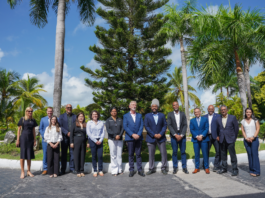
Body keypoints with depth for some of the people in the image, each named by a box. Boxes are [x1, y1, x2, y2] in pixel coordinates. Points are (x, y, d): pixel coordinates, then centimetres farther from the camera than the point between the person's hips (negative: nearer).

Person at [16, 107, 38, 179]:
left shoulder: (33, 120, 10)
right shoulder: (22, 119, 0)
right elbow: (19, 130, 0)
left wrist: (34, 140, 10)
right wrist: (17, 140, -4)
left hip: (30, 139, 4)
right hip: (23, 138, -4)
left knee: (29, 155, 7)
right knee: (23, 155, -2)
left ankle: (28, 171, 16)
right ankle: (22, 172, 5)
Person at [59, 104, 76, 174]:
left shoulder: (75, 116, 11)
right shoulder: (61, 116, 9)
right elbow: (60, 126, -1)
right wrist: (67, 133, -13)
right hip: (65, 137, -1)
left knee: (72, 153, 2)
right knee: (63, 153, 5)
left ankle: (72, 168, 12)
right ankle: (63, 169, 13)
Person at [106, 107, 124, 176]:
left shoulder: (120, 120, 11)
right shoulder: (108, 120, 5)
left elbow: (122, 128, 3)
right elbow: (108, 129, -6)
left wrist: (119, 135, -15)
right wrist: (115, 136, -17)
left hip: (120, 139, 2)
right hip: (111, 139, -2)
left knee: (119, 154, 4)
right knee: (113, 155, -3)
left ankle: (120, 169, 14)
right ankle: (114, 171, 4)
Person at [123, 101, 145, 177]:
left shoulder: (139, 115, 13)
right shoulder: (125, 116, 6)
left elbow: (141, 126, 4)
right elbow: (125, 127, -4)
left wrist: (138, 134, -11)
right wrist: (132, 134, -14)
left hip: (138, 137, 2)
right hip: (130, 138, -1)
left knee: (138, 154, 5)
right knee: (131, 155, 4)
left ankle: (140, 170, 11)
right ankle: (131, 170, 12)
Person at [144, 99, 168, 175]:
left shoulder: (162, 115, 8)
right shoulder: (147, 116, 5)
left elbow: (165, 125, 4)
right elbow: (146, 127, -2)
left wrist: (160, 134, -11)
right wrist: (154, 135, -12)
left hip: (161, 138, 1)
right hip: (151, 138, -1)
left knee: (164, 153, 2)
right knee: (151, 154, 4)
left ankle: (163, 168, 16)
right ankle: (151, 169, 16)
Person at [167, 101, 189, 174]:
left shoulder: (183, 114, 7)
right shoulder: (170, 114, 4)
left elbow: (185, 125, 1)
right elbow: (169, 125, -4)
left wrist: (181, 135, -10)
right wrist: (175, 135, -13)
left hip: (182, 136, 1)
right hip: (174, 136, -1)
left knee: (183, 152, 4)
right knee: (174, 152, 4)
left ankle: (184, 167, 13)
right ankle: (175, 167, 14)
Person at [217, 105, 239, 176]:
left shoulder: (233, 117, -3)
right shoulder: (218, 119, 6)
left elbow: (236, 128, 1)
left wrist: (234, 138, 3)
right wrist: (219, 137, 8)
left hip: (230, 140, -3)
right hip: (222, 140, 3)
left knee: (233, 155, 0)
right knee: (223, 155, 10)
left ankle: (235, 169, 10)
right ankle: (224, 168, 21)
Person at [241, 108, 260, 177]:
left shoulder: (255, 120, 3)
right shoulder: (243, 121, 9)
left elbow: (258, 129, -3)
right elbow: (242, 130, 7)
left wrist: (253, 137, -13)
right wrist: (246, 138, -7)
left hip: (254, 139, -2)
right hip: (246, 140, 2)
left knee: (255, 154, -7)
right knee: (249, 154, 3)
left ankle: (256, 171, -3)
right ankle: (251, 170, 9)